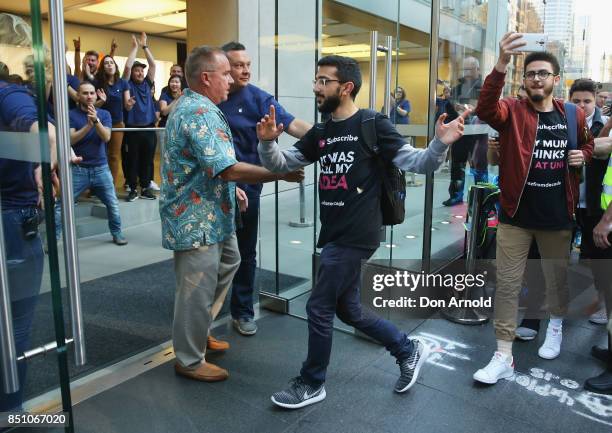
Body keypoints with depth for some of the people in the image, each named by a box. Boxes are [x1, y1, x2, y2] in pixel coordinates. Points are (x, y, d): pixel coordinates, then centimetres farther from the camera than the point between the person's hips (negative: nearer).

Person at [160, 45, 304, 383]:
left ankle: (197, 334, 37)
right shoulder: (199, 113, -22)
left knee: (227, 264, 24)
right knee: (198, 290, 1)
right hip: (197, 220, -11)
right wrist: (281, 174, -21)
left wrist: (231, 188, 16)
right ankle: (189, 360, 19)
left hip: (209, 215, 11)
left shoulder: (192, 106, 13)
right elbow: (228, 169, -28)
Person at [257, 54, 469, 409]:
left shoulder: (372, 124, -9)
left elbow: (414, 162, -13)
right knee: (348, 310, 18)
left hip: (356, 236, -8)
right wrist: (267, 141, -9)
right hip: (334, 234, 8)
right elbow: (281, 164, 11)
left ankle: (312, 384, 23)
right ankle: (409, 350, 37)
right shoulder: (321, 133, 11)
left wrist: (440, 143, -32)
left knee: (320, 308, 1)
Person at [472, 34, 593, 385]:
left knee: (557, 276, 20)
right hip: (516, 215, -3)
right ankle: (504, 356, 10)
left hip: (558, 215, 3)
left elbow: (588, 143, 23)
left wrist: (584, 155, -1)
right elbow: (486, 110, -30)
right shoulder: (512, 111, -7)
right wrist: (502, 66, -43)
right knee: (507, 283, 0)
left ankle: (556, 324, 49)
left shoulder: (574, 115, 4)